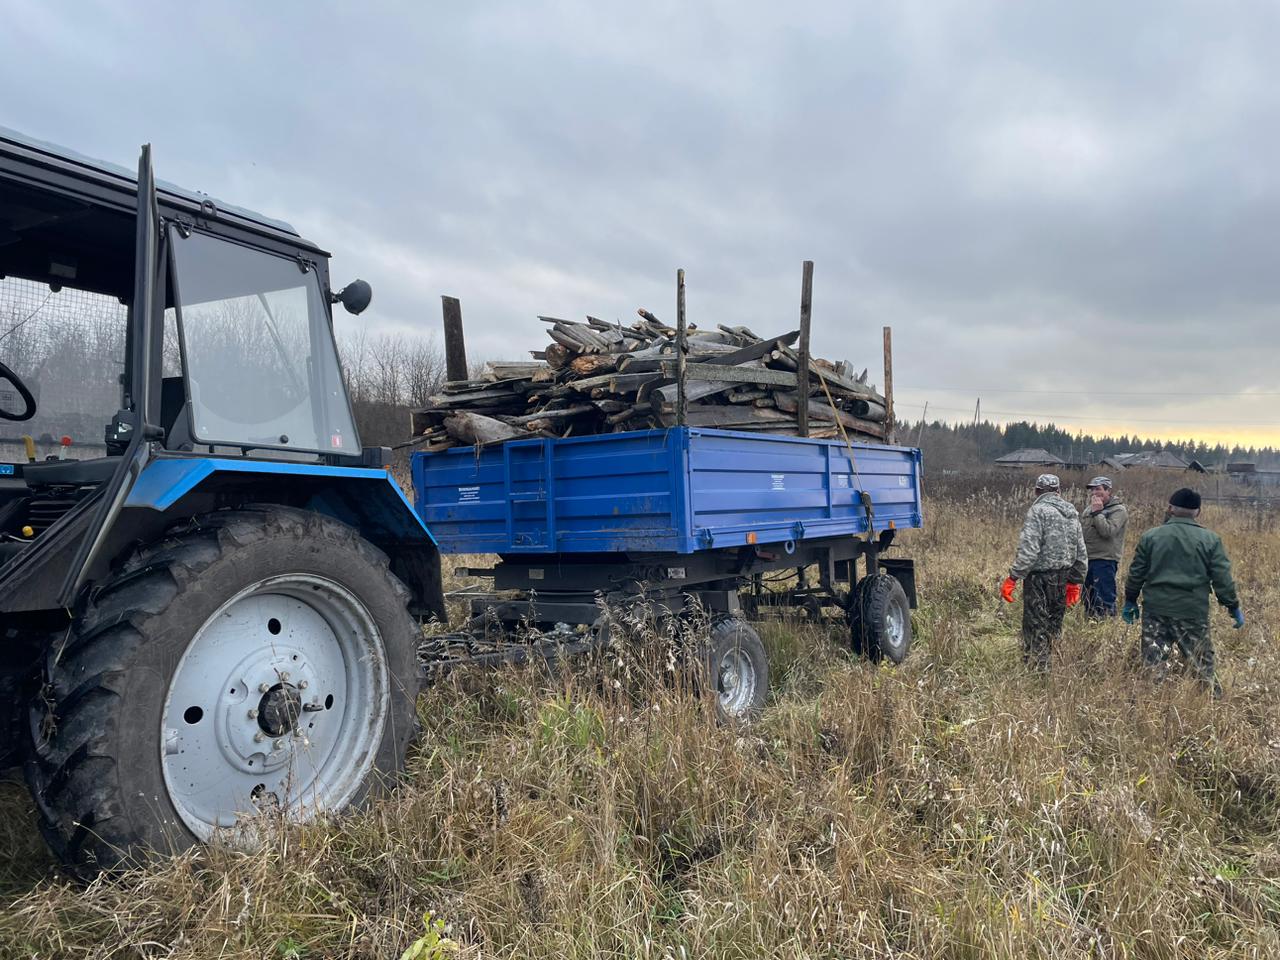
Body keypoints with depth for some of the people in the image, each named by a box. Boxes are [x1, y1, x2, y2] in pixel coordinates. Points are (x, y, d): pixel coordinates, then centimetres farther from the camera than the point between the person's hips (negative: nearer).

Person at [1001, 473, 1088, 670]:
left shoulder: (1038, 511, -12)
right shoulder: (1072, 513, 11)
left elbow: (1028, 549, -20)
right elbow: (1081, 552, 14)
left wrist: (1012, 578, -17)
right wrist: (1075, 581, 22)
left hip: (1039, 576, -7)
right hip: (1062, 578, 7)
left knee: (1036, 625, -1)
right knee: (1054, 624, 16)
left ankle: (1035, 667, 2)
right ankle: (1047, 664, 23)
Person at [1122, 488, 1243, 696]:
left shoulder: (1150, 536, 2)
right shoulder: (1211, 540, -1)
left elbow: (1136, 573, 5)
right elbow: (1222, 579, -1)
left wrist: (1130, 601, 16)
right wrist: (1233, 607, 10)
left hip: (1155, 610, 1)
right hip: (1193, 613, 0)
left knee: (1153, 666, 4)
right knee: (1202, 667, 10)